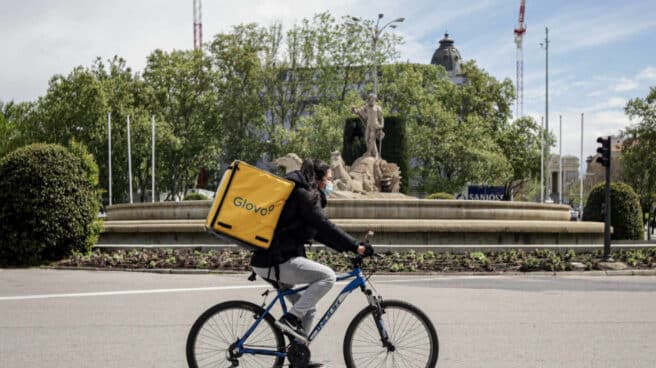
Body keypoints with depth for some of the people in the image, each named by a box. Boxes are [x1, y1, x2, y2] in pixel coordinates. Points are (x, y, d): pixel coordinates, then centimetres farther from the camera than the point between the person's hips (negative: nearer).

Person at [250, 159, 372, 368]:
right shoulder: (304, 195, -10)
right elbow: (324, 226, -20)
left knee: (308, 309, 15)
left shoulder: (304, 195, 21)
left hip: (271, 260, 10)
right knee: (327, 276, -20)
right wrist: (356, 246, -21)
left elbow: (318, 232, 22)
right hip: (277, 261, -10)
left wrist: (349, 247, 13)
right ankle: (291, 318, -16)